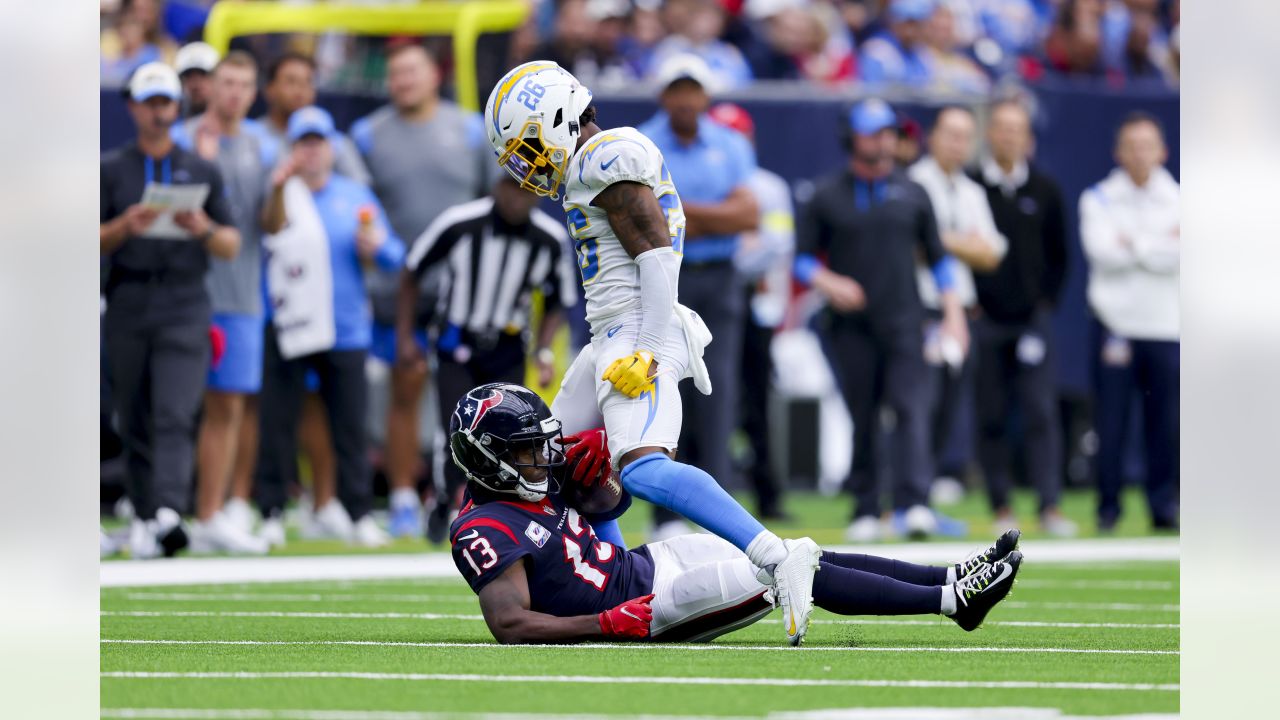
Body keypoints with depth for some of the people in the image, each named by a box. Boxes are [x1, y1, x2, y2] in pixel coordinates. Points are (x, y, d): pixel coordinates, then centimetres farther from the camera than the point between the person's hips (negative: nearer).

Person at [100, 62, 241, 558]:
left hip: (185, 306, -1)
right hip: (127, 306, 1)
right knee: (134, 420, 3)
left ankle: (169, 513, -29)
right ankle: (144, 519, 12)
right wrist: (126, 227, -14)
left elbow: (232, 246, 12)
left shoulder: (202, 171, 14)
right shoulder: (111, 170, 12)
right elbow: (95, 242, 6)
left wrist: (204, 228, -9)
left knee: (175, 415, -16)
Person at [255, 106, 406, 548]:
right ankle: (271, 515, 2)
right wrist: (279, 190, -40)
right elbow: (272, 225, -21)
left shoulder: (355, 197, 13)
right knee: (278, 424, -3)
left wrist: (372, 246, -11)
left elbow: (392, 257, 11)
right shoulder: (281, 194, 3)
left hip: (345, 329, 2)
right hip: (287, 328, -2)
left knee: (350, 425, 2)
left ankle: (359, 516, 5)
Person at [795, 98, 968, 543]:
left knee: (911, 407, -14)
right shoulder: (827, 196, 6)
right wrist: (827, 283, -14)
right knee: (861, 419, 1)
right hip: (850, 326, 0)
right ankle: (866, 511, 9)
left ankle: (914, 504, -25)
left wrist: (953, 314, 6)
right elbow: (803, 257, 7)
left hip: (903, 323, 1)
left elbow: (938, 257, 16)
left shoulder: (911, 194, 12)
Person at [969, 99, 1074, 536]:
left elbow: (1059, 253, 16)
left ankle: (1050, 505, -10)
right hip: (985, 320, -1)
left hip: (1032, 318, 1)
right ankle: (1001, 506, 7)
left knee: (1042, 413, -7)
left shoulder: (1044, 191, 10)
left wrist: (1047, 300, 6)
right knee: (991, 418, 2)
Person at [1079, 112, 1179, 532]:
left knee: (1165, 422, 1)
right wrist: (1163, 244, -6)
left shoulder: (1178, 201, 10)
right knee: (1111, 420, -4)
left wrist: (1133, 245, -9)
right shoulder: (1098, 200, 6)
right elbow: (1102, 251, -10)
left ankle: (1164, 506, 9)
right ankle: (1108, 508, 3)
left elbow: (1180, 259, -4)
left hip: (1166, 326, 2)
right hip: (1115, 321, -2)